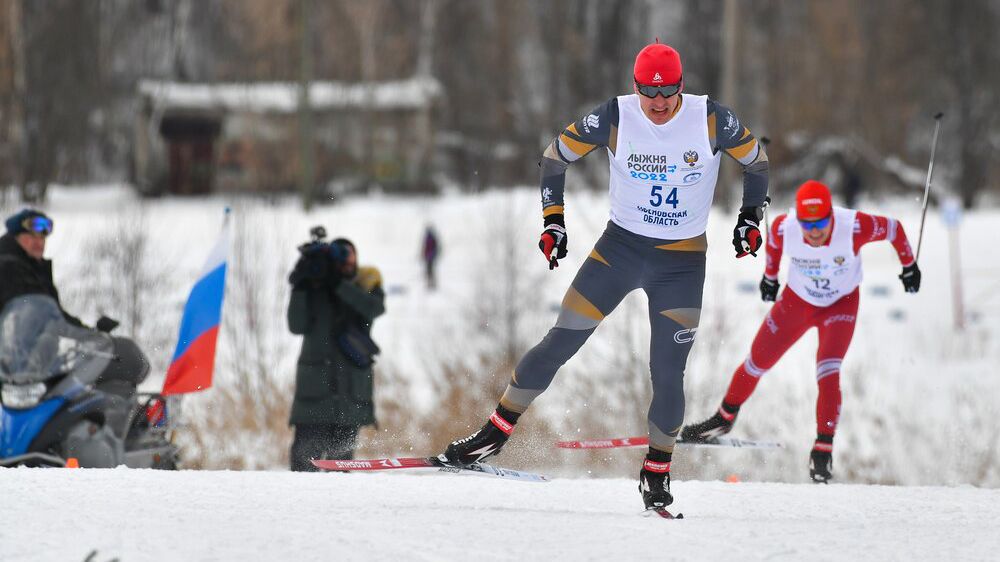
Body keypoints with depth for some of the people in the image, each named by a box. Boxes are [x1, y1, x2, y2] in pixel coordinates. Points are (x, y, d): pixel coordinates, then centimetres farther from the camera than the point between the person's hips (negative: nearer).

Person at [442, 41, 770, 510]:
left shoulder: (711, 119, -13)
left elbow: (756, 159, 5)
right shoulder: (614, 118, -13)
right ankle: (497, 431, 10)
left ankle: (657, 471, 14)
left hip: (682, 263, -1)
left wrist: (750, 219, -2)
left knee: (667, 374, -6)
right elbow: (556, 156, 1)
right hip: (621, 245, 1)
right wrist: (553, 221, -5)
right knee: (559, 345, -3)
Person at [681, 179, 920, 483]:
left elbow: (893, 229, -15)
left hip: (840, 305, -3)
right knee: (757, 362, 11)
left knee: (828, 374, -22)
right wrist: (770, 276, 14)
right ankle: (724, 418, 36)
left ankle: (823, 450, -14)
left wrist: (909, 266, 0)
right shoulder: (784, 227, -29)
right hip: (796, 299, 3)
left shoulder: (854, 227, -36)